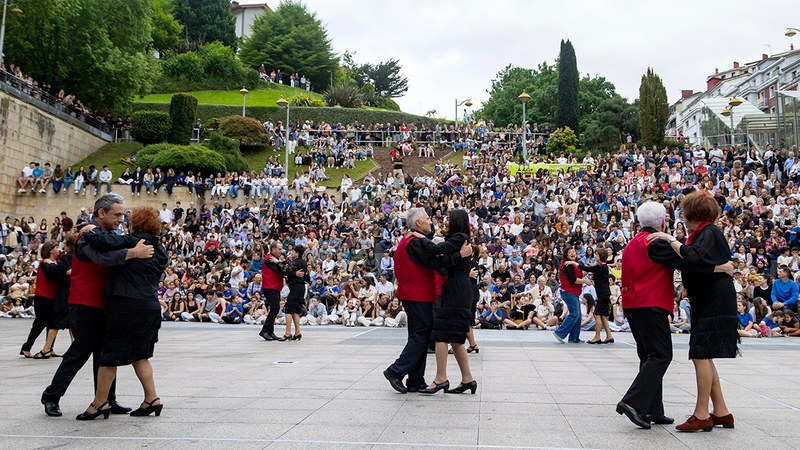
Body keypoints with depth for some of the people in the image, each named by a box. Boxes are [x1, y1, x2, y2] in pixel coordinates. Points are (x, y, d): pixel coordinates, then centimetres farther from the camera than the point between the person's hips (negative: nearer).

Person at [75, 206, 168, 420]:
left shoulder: (130, 241, -11)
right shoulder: (160, 250, 11)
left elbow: (101, 242, -24)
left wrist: (88, 232, -4)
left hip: (127, 305, -7)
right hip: (151, 306, 8)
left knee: (111, 354, 4)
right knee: (139, 354, 17)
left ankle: (99, 403, 13)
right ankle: (152, 399, 15)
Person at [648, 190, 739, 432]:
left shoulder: (709, 233, -13)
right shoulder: (702, 233, 16)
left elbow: (693, 257, -30)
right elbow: (689, 263, 25)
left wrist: (670, 239, -20)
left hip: (714, 301, -10)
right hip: (706, 302, 10)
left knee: (701, 355, -9)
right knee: (702, 356, 12)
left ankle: (702, 415, -3)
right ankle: (721, 412, 19)